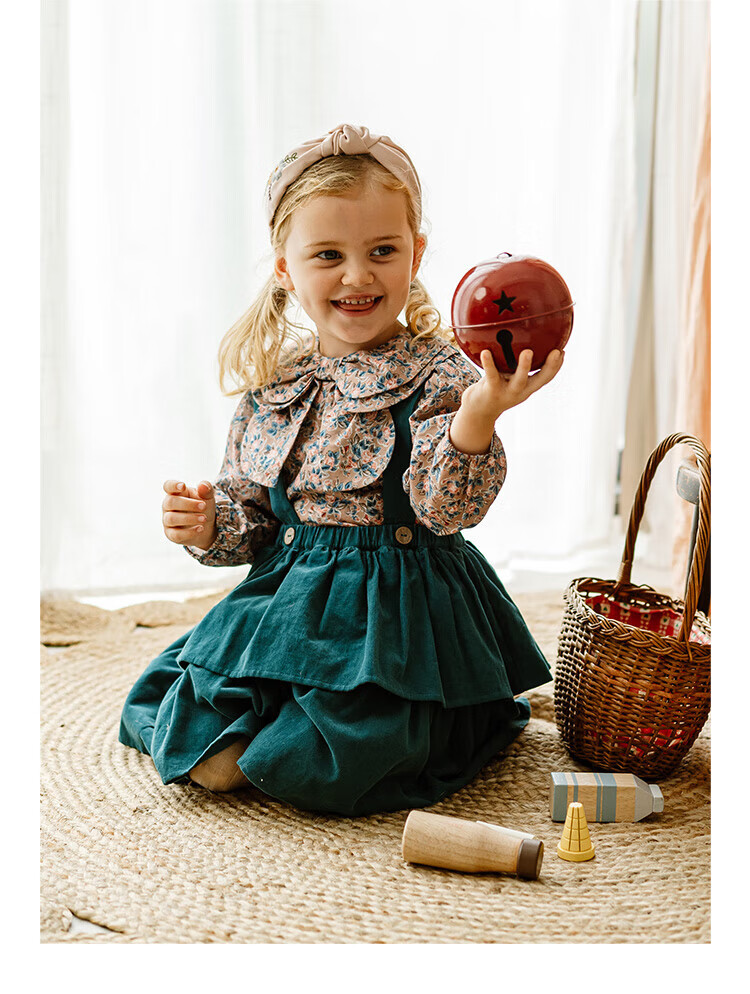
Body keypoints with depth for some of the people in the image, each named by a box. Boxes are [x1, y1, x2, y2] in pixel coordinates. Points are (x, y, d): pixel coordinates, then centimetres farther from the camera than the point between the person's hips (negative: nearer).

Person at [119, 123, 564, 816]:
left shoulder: (436, 373, -12)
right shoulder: (272, 381, 4)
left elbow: (446, 508, -24)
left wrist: (478, 416, -41)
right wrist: (209, 525, -9)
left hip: (396, 610, -4)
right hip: (287, 597, 5)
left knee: (317, 771, -17)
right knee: (210, 764, -4)